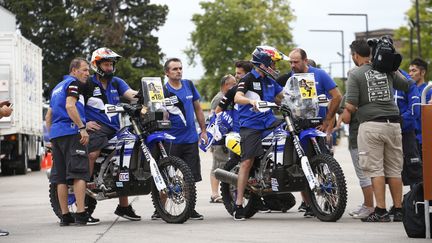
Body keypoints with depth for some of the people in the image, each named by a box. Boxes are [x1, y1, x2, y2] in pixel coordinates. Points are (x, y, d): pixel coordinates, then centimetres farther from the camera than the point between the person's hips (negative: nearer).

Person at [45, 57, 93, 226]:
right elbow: (70, 106, -17)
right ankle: (81, 214, -21)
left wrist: (52, 138, 29)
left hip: (55, 134, 9)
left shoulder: (57, 87, 27)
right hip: (71, 132, -9)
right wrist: (82, 127, -20)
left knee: (61, 177, 5)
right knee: (79, 173, -13)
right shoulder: (73, 83, -1)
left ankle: (65, 215, 5)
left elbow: (48, 116, 28)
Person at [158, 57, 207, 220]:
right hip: (171, 140, -4)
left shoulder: (189, 85, 9)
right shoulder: (163, 90, -4)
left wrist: (203, 130, 15)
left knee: (191, 176, 5)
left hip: (191, 138, 4)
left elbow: (197, 108, 16)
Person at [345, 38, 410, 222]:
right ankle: (398, 209, 11)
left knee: (375, 169, -1)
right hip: (393, 123, 4)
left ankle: (381, 211, -5)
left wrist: (348, 107, 13)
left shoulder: (355, 74, -4)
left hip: (371, 125, -4)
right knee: (394, 169, 10)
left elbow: (351, 106, -10)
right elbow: (406, 85, 23)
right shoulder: (388, 71, 8)